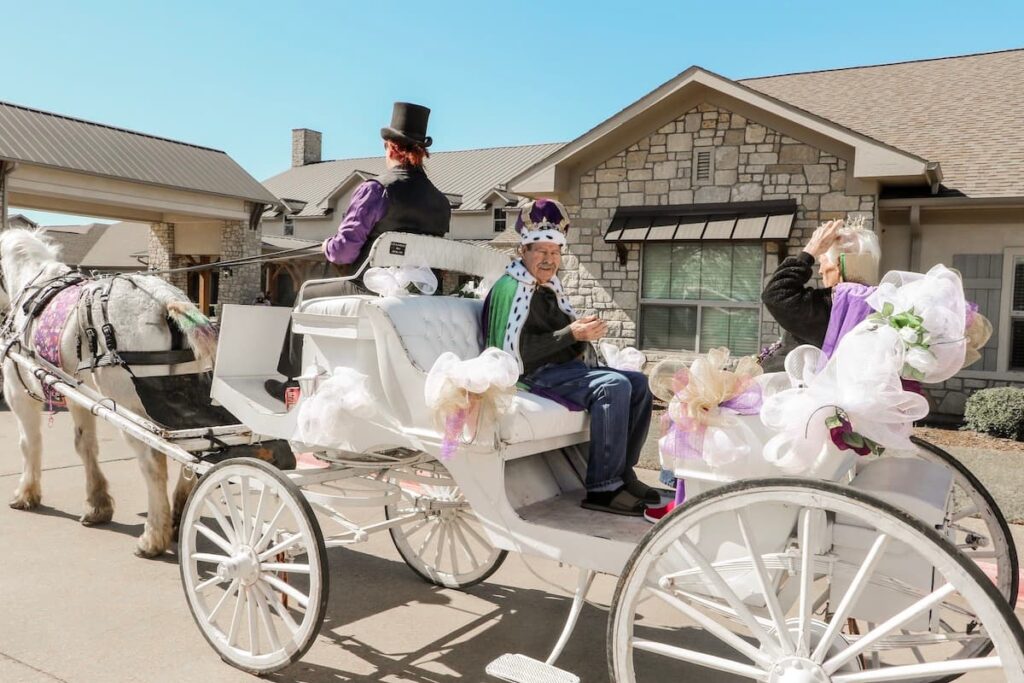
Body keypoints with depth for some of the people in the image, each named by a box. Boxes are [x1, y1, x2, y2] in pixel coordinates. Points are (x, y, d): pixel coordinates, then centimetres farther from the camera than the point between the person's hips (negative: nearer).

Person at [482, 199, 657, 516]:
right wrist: (571, 334, -23)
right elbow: (516, 352, -22)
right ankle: (602, 488, -26)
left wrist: (585, 331, -3)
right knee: (614, 386, -28)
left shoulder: (548, 288, 18)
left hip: (564, 367, 10)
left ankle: (622, 472, 6)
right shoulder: (512, 289, -11)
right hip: (534, 374, -10)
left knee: (638, 382, 4)